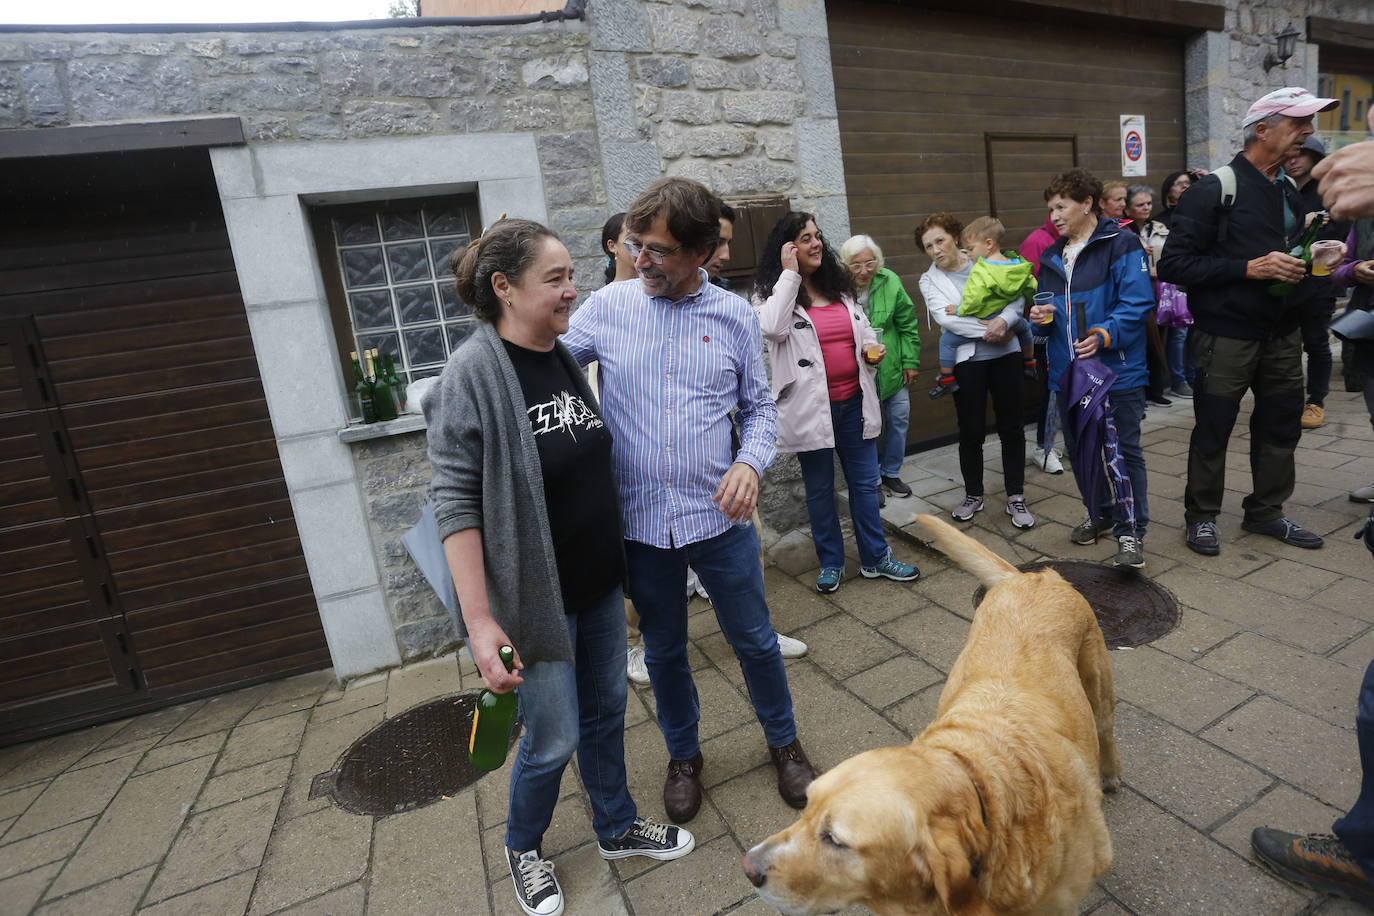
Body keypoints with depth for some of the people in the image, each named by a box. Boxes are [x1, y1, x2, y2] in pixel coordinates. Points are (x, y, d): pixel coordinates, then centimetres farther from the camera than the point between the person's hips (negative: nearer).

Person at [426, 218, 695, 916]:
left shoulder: (568, 358, 3)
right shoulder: (473, 375, -18)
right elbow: (455, 506, -19)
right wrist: (480, 622, -21)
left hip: (601, 583, 6)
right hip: (537, 594, -6)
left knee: (607, 711, 20)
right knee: (555, 739, 8)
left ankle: (617, 828, 45)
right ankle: (523, 847, 40)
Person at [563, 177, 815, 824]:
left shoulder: (734, 316, 0)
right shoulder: (607, 308, -1)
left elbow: (760, 405, 5)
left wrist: (751, 461, -13)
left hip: (719, 514, 0)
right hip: (640, 520, 1)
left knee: (755, 640, 15)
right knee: (664, 651, 18)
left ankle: (783, 742, 43)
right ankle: (684, 756, 44)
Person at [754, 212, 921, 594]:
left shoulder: (839, 285, 11)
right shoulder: (770, 293, -5)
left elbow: (863, 327, 21)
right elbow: (772, 327, -27)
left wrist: (872, 348, -2)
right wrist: (789, 274, -18)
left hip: (853, 402, 5)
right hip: (811, 406, -4)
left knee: (865, 481, 12)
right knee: (820, 489, 10)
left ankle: (875, 558, 27)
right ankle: (830, 563, 27)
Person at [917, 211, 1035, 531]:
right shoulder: (930, 280, 2)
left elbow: (1017, 297, -1)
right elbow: (944, 317, -13)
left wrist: (1004, 320, -21)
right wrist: (986, 330, -18)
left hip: (1004, 353, 1)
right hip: (966, 359, -1)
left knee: (1011, 427, 5)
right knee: (971, 431, 6)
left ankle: (1016, 497, 18)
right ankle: (973, 495, 24)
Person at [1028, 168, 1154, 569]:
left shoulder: (1120, 245, -7)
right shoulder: (1052, 256, 14)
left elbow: (1138, 303, -14)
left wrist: (1104, 334, -27)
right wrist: (1041, 315, 1)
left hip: (1116, 370, -7)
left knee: (1123, 451, 0)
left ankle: (1130, 531, 10)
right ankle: (1103, 513, 35)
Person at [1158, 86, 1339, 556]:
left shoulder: (1288, 190, 13)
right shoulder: (1215, 190, -11)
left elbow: (1289, 252, 25)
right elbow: (1173, 263, -18)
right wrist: (1249, 268, -22)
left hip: (1282, 332, 8)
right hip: (1227, 335, -7)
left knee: (1281, 424, 14)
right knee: (1213, 430, 3)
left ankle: (1265, 510, 30)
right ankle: (1201, 516, 18)